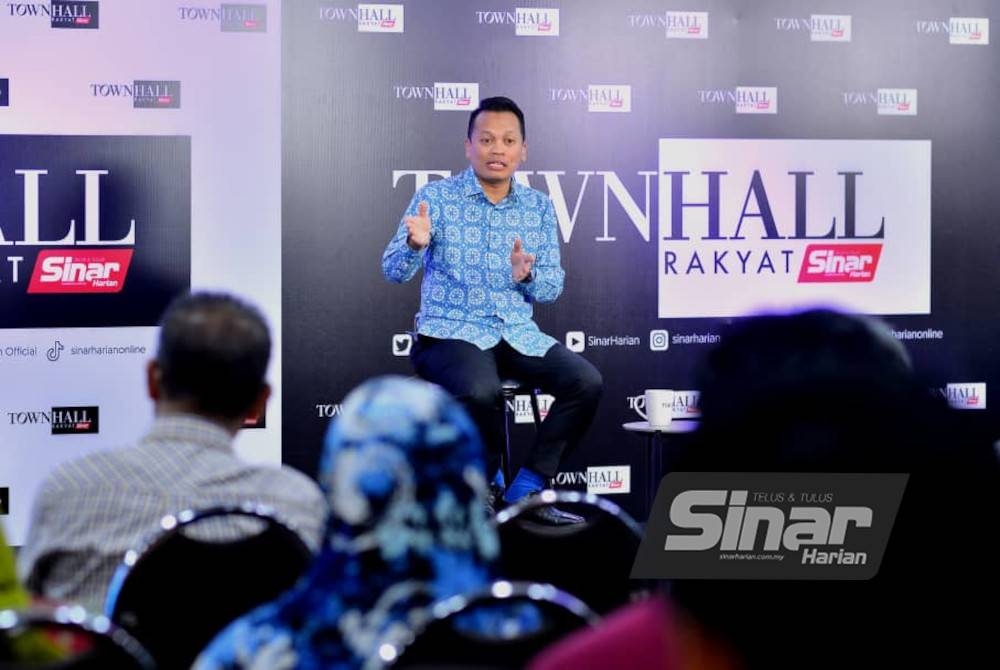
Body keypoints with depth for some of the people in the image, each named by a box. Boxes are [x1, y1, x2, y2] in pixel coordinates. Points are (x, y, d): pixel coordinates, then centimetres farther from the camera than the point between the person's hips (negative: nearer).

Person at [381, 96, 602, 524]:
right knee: (481, 390, -36)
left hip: (518, 333, 4)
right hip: (450, 332, -4)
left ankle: (527, 490, -7)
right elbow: (393, 272, -9)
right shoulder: (436, 197, -2)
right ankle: (487, 486, -6)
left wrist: (527, 276, -15)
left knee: (586, 381, -20)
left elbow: (552, 287, 8)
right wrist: (416, 244, -32)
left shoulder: (539, 207, 9)